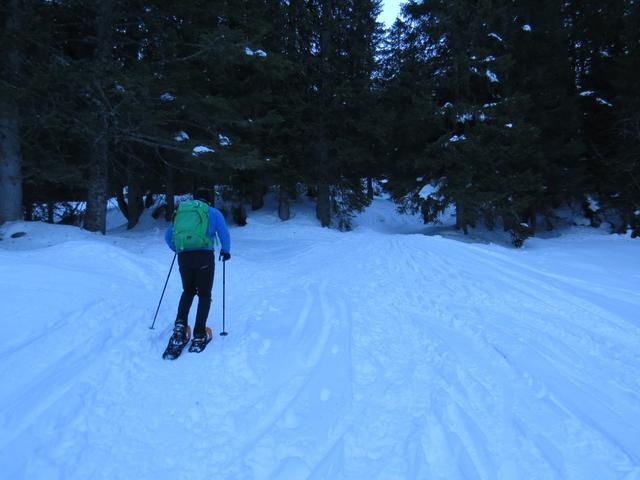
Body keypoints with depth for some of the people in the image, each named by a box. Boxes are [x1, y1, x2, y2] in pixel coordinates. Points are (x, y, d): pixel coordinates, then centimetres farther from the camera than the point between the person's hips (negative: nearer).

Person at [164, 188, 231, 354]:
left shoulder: (180, 211, 21)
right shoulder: (214, 212, 11)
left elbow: (168, 236, 24)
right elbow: (224, 234, 3)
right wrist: (226, 251, 20)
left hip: (184, 257, 3)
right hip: (204, 256, -3)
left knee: (188, 291, 23)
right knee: (204, 295, 9)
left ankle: (180, 325, 4)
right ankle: (199, 336, 4)